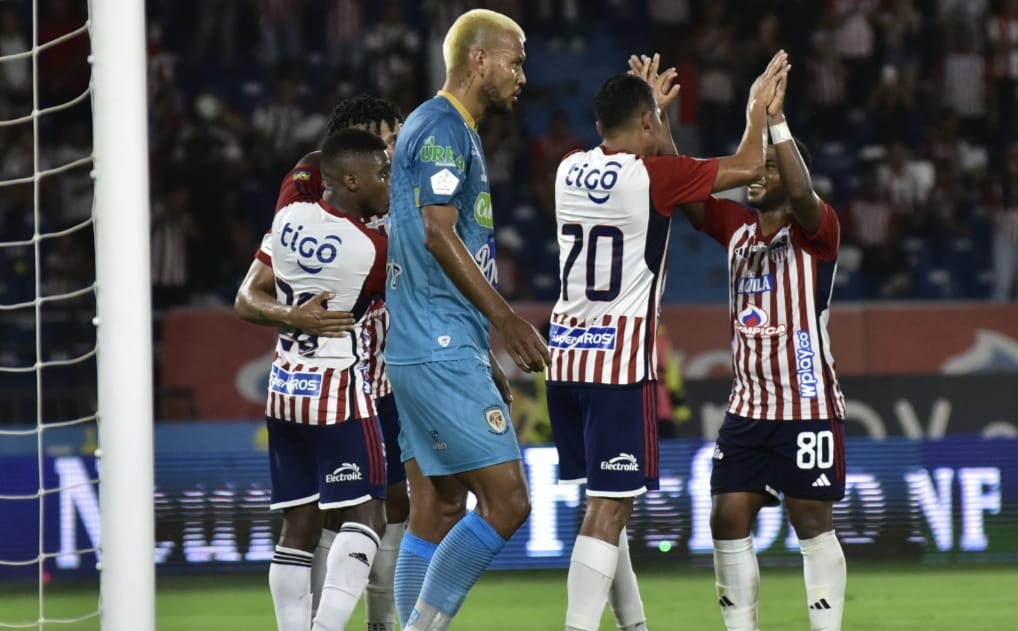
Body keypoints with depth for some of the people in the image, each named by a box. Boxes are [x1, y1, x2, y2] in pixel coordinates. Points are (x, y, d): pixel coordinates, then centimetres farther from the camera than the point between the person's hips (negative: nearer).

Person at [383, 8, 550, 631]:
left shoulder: (449, 129, 20)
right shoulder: (444, 128, -11)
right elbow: (439, 234, -19)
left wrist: (486, 359, 24)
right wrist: (509, 320, -15)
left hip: (429, 351, 11)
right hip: (442, 352, -11)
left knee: (439, 511, 9)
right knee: (507, 501, -12)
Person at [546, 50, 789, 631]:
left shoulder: (571, 170, 8)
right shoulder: (653, 176, -10)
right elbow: (747, 168, 1)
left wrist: (654, 108, 45)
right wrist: (759, 108, 18)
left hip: (567, 357, 7)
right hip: (622, 360, -7)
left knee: (604, 503, 17)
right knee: (609, 510, -9)